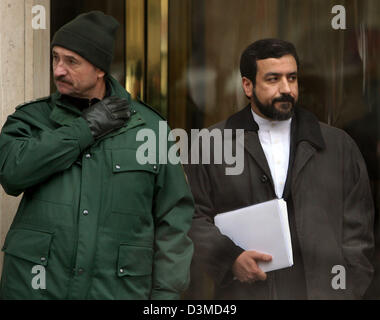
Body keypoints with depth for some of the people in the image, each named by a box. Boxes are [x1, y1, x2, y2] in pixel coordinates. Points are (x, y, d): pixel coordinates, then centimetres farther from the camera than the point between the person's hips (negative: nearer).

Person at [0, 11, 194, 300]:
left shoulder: (149, 127, 4)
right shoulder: (33, 117, 5)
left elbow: (173, 220, 5)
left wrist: (166, 292, -2)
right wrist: (86, 129, -10)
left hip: (118, 288, 0)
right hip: (35, 287, 0)